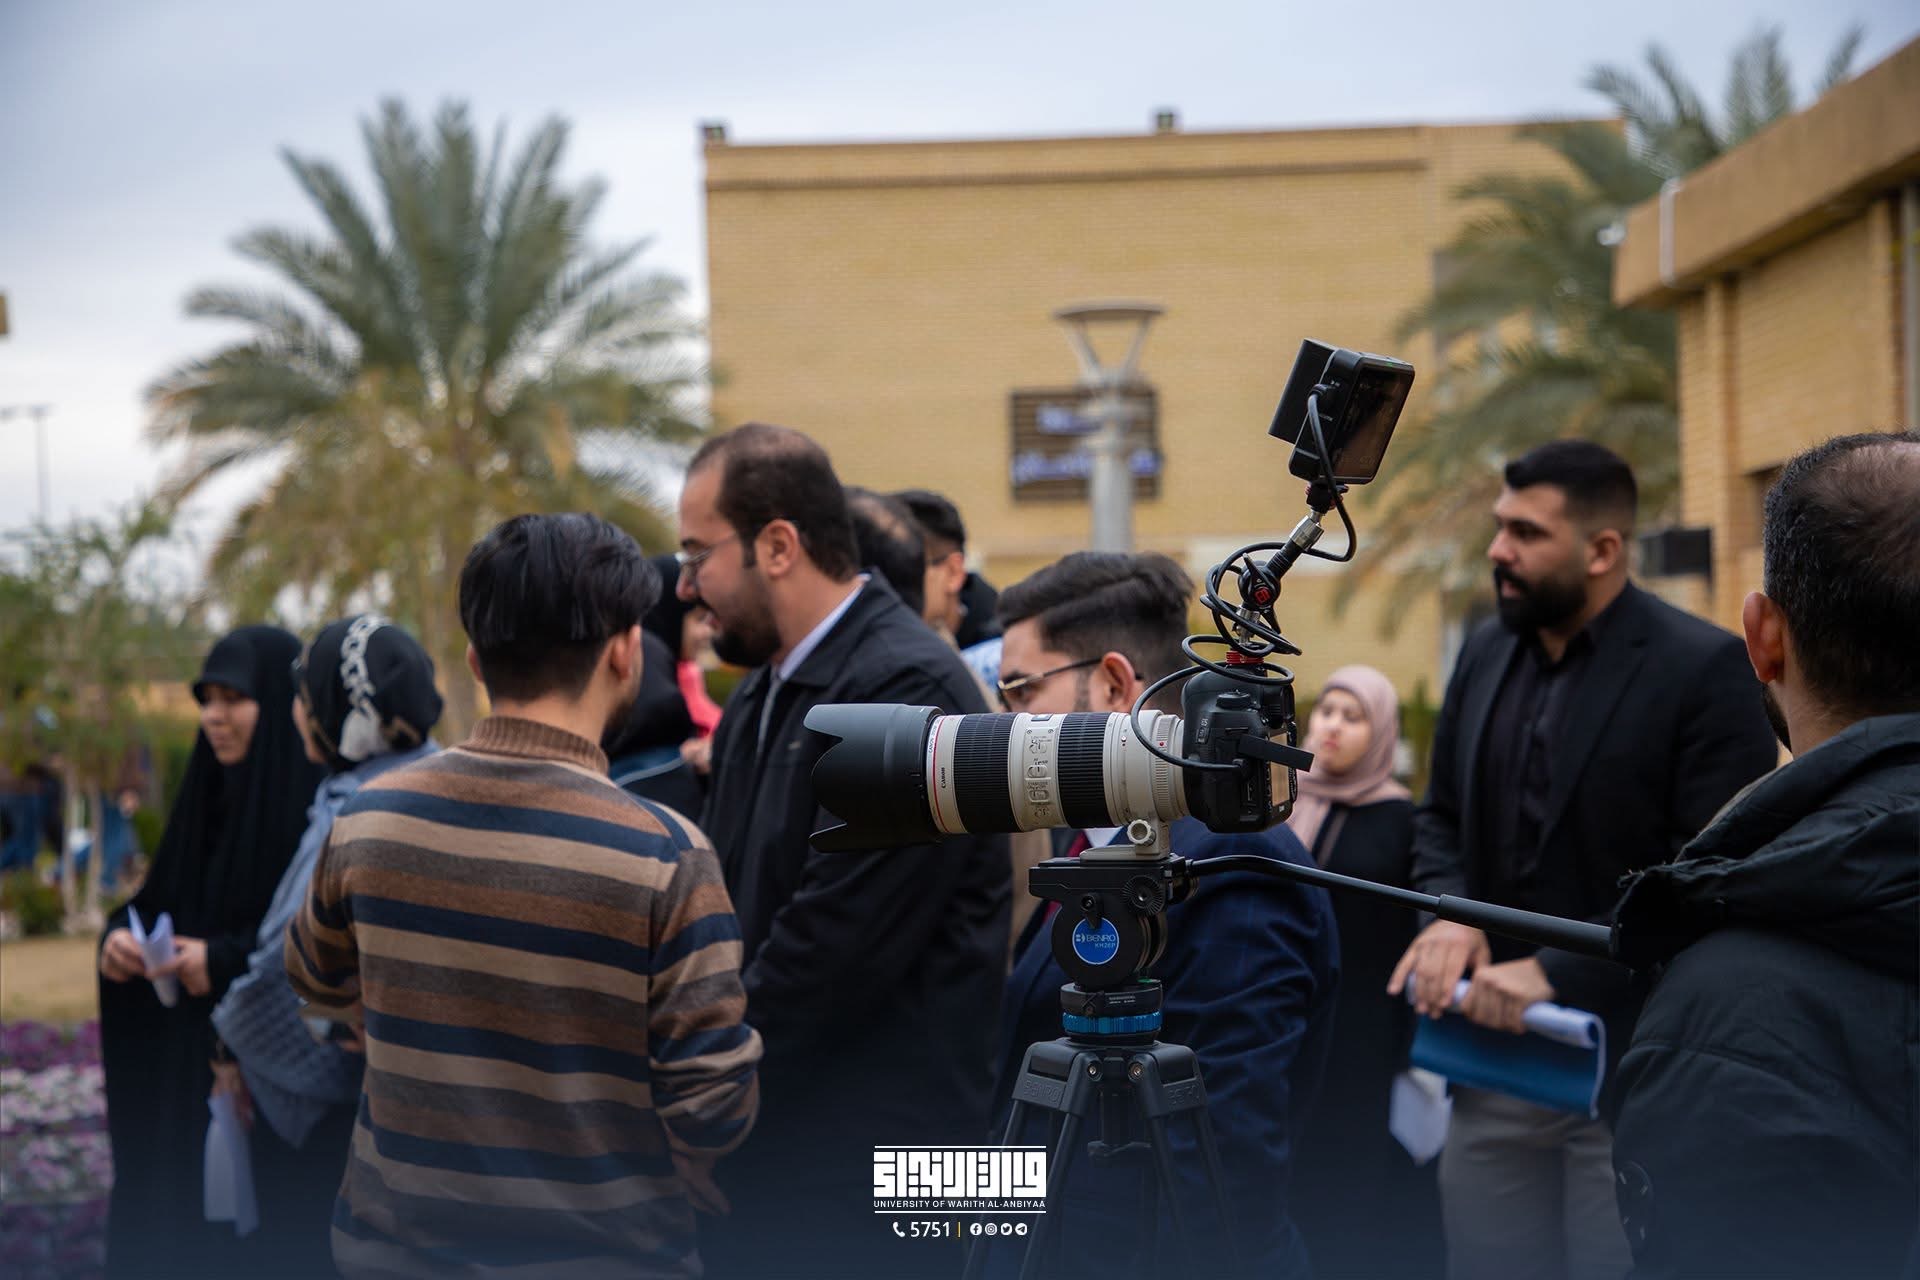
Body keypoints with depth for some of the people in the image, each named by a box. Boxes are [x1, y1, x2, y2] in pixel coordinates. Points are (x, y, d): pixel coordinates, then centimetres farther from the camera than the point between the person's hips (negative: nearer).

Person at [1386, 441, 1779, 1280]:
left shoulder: (1703, 669, -10)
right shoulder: (1487, 654, 11)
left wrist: (1560, 974, -21)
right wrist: (1449, 913, -2)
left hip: (1630, 1062, -6)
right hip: (1495, 1053, 6)